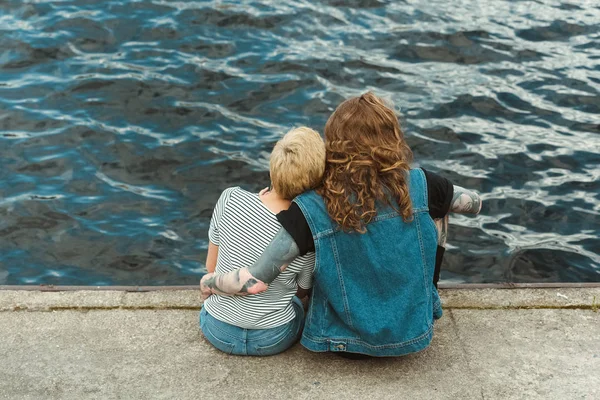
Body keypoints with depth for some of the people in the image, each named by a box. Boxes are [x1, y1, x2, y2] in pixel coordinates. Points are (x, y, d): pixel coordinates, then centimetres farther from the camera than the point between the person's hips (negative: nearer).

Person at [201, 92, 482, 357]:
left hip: (346, 343, 0)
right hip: (414, 336, 1)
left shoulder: (312, 210, -23)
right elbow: (475, 204, 3)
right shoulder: (419, 187, -17)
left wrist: (208, 282, -3)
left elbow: (255, 282, -24)